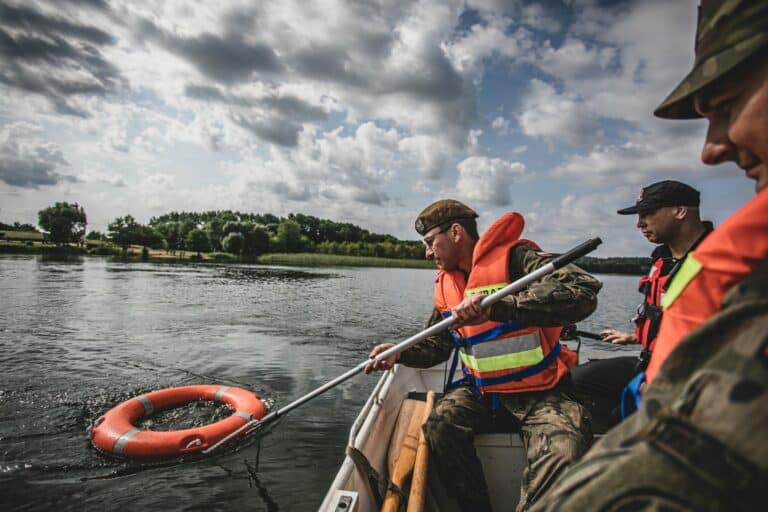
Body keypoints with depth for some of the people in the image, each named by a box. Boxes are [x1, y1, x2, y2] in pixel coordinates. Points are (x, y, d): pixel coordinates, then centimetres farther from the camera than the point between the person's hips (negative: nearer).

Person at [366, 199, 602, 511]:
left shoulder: (514, 257, -16)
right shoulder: (446, 283, 7)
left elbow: (583, 293, -32)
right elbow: (436, 345, 15)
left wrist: (497, 307, -39)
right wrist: (401, 353, -5)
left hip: (539, 390, -5)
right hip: (480, 388, 5)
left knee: (563, 454, -28)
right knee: (439, 427, -19)